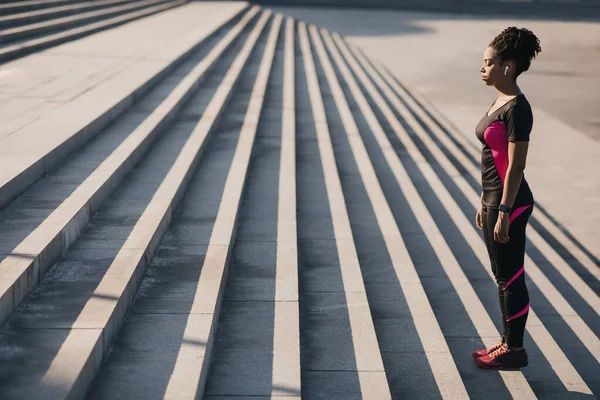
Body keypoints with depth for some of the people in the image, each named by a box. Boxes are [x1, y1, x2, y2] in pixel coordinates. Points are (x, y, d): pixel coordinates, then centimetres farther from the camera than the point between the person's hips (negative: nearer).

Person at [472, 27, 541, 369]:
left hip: (510, 203, -10)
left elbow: (516, 165, -20)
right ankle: (508, 342, 28)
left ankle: (515, 350, 13)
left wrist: (504, 213, -20)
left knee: (511, 278, 1)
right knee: (502, 276, 16)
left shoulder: (517, 109, -18)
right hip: (494, 199, 10)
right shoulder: (500, 102, 11)